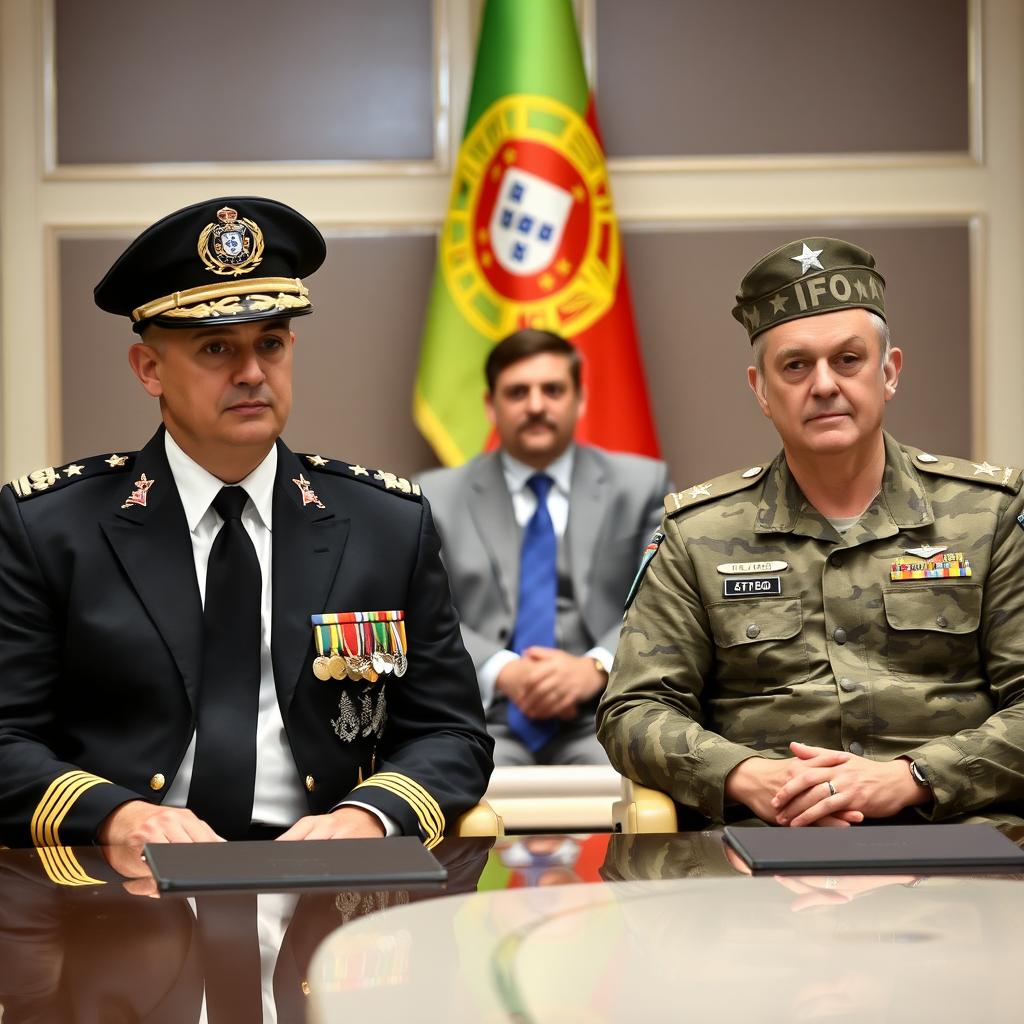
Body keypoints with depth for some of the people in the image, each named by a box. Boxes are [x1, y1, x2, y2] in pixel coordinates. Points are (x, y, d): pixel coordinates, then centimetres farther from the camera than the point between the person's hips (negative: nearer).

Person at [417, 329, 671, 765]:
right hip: (483, 718, -1)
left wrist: (597, 668, -15)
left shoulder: (641, 484, 14)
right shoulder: (436, 497, 14)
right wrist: (502, 672, -14)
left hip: (603, 717, 1)